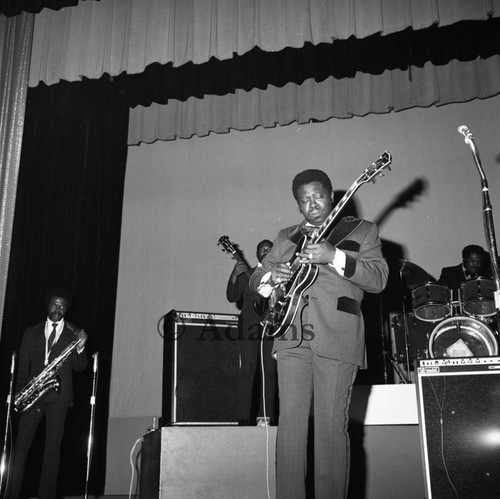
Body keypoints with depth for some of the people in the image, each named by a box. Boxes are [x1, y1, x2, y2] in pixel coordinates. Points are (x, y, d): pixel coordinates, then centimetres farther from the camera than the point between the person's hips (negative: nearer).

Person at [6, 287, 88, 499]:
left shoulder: (74, 334, 8)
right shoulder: (32, 332, 13)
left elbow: (79, 367, 3)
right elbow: (23, 366, 10)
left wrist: (80, 348, -15)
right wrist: (19, 393, -2)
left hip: (59, 395, -1)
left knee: (53, 446, 0)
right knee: (21, 444, -2)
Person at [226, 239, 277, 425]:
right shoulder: (245, 274, 12)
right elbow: (232, 298, 1)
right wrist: (234, 277, -14)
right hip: (249, 327, -1)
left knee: (270, 371, 0)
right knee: (247, 370, -7)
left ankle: (266, 416, 7)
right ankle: (243, 417, -5)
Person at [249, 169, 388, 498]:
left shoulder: (362, 230, 10)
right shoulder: (286, 236, 22)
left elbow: (379, 279, -3)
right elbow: (256, 278, 22)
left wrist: (334, 256, -17)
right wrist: (270, 277, -3)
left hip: (338, 338, -3)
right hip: (292, 336, 3)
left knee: (332, 426, -2)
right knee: (290, 422, -1)